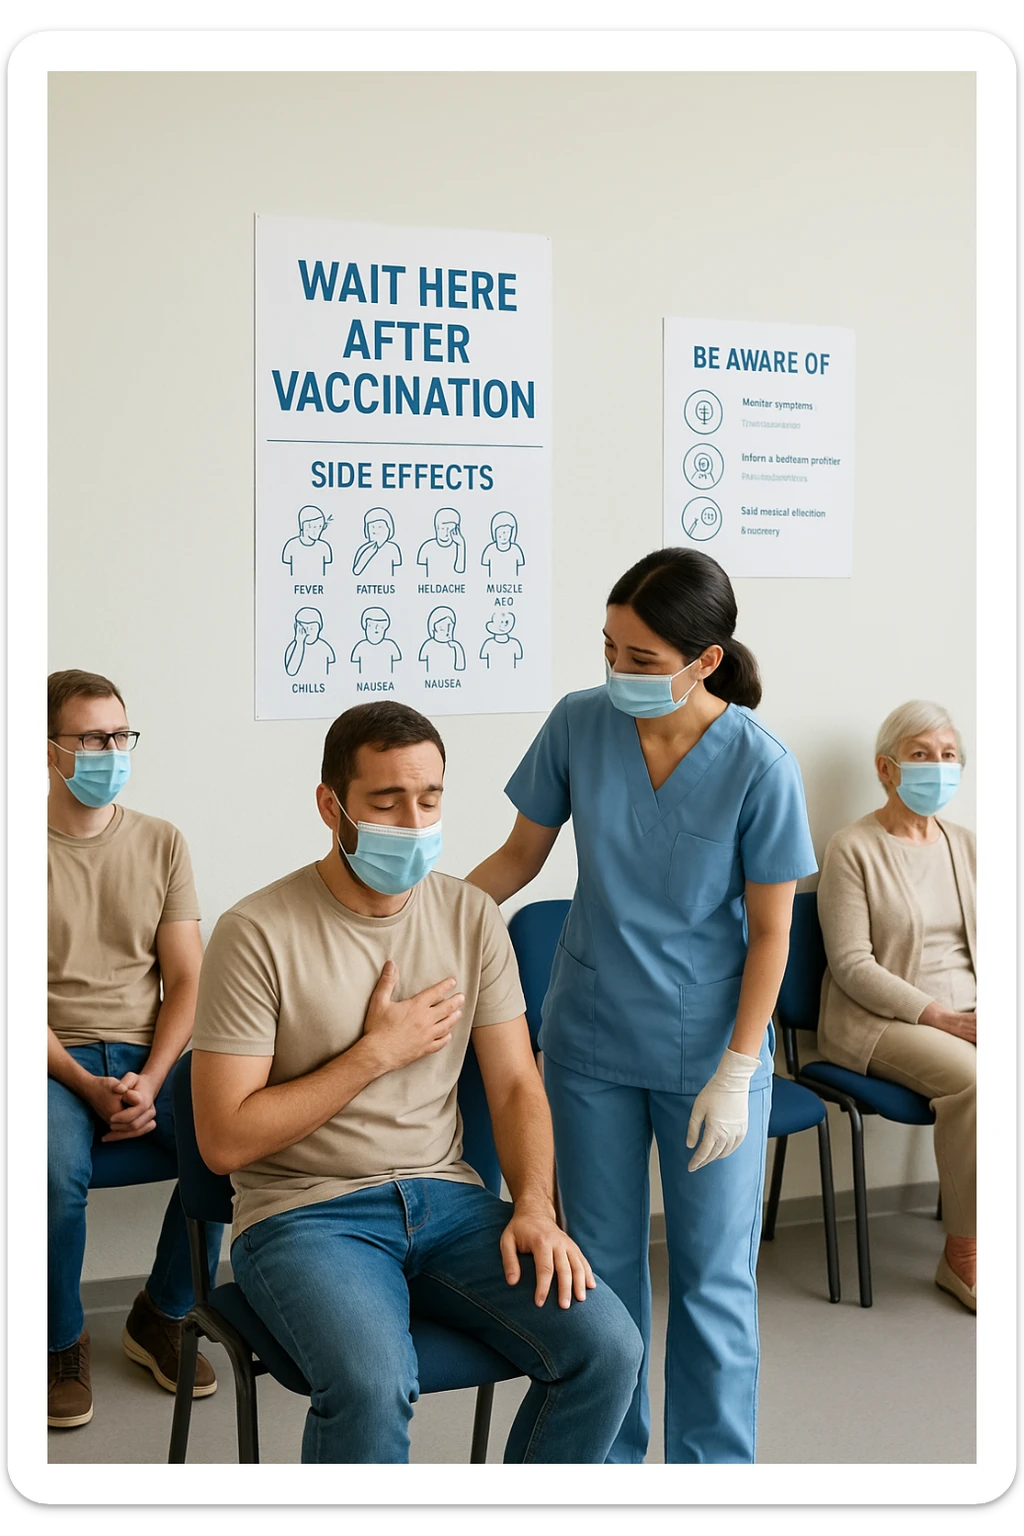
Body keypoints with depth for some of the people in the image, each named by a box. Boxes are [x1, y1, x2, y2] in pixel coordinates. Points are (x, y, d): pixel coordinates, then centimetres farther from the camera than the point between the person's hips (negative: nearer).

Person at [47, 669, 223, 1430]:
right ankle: (63, 1343, -2)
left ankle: (161, 1317, 1)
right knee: (58, 1172, -33)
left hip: (148, 1053, 3)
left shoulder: (161, 842, 8)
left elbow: (185, 981, 5)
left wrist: (148, 1082, -11)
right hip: (53, 1058, -3)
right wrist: (87, 1086, -18)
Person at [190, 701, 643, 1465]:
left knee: (607, 1348, -17)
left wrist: (535, 1207, -11)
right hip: (305, 1213, -4)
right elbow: (225, 1141, -12)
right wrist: (376, 1053, -12)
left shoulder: (471, 915, 6)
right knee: (372, 1383, -34)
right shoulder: (258, 933, -10)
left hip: (447, 1198, 5)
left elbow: (515, 1085, 7)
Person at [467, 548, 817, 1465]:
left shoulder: (759, 767, -17)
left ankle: (714, 1467, 25)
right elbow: (523, 853, 4)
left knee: (714, 1283, 7)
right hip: (591, 1043, 3)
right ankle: (609, 1459, 33)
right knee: (604, 1263, 15)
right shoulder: (580, 724, -9)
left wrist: (735, 1075, -13)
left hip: (709, 1052, -3)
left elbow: (769, 932, -10)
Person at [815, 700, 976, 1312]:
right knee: (972, 1077, -32)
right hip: (880, 1022, -5)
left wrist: (988, 1010, -7)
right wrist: (940, 1017, -17)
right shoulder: (853, 849, -5)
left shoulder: (965, 844, 14)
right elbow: (852, 965, -11)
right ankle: (962, 1255, -16)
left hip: (965, 1013, 6)